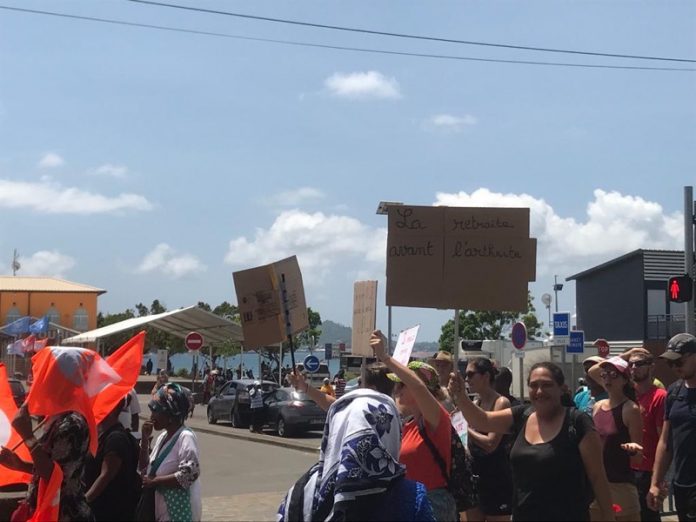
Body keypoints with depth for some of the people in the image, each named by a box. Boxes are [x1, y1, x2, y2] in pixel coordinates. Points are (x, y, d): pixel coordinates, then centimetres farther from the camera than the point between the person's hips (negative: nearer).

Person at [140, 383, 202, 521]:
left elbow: (190, 473, -25)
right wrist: (145, 439, 2)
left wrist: (154, 481, -18)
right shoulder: (163, 437, 12)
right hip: (161, 511, 9)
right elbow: (145, 468, 16)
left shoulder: (185, 437, -16)